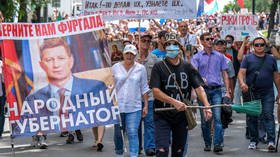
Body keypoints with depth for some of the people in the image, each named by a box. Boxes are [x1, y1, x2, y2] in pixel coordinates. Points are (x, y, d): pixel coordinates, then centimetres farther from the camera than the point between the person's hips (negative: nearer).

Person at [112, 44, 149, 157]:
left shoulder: (140, 68, 2)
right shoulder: (115, 67, 3)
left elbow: (144, 88, 7)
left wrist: (146, 105, 4)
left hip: (134, 107, -2)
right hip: (117, 105, 2)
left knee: (133, 133, -9)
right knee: (118, 133, 10)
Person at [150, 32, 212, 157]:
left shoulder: (187, 67, 6)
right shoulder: (158, 67, -4)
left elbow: (199, 88, -2)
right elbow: (156, 92, -13)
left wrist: (206, 105, -20)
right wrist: (174, 102, -26)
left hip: (182, 116, 4)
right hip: (162, 117, -3)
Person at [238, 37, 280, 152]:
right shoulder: (248, 58, 4)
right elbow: (241, 72, -7)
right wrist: (242, 83, -27)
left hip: (268, 92, 0)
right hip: (251, 93, 0)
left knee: (268, 115, -10)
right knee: (252, 117, 6)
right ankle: (253, 141, 17)